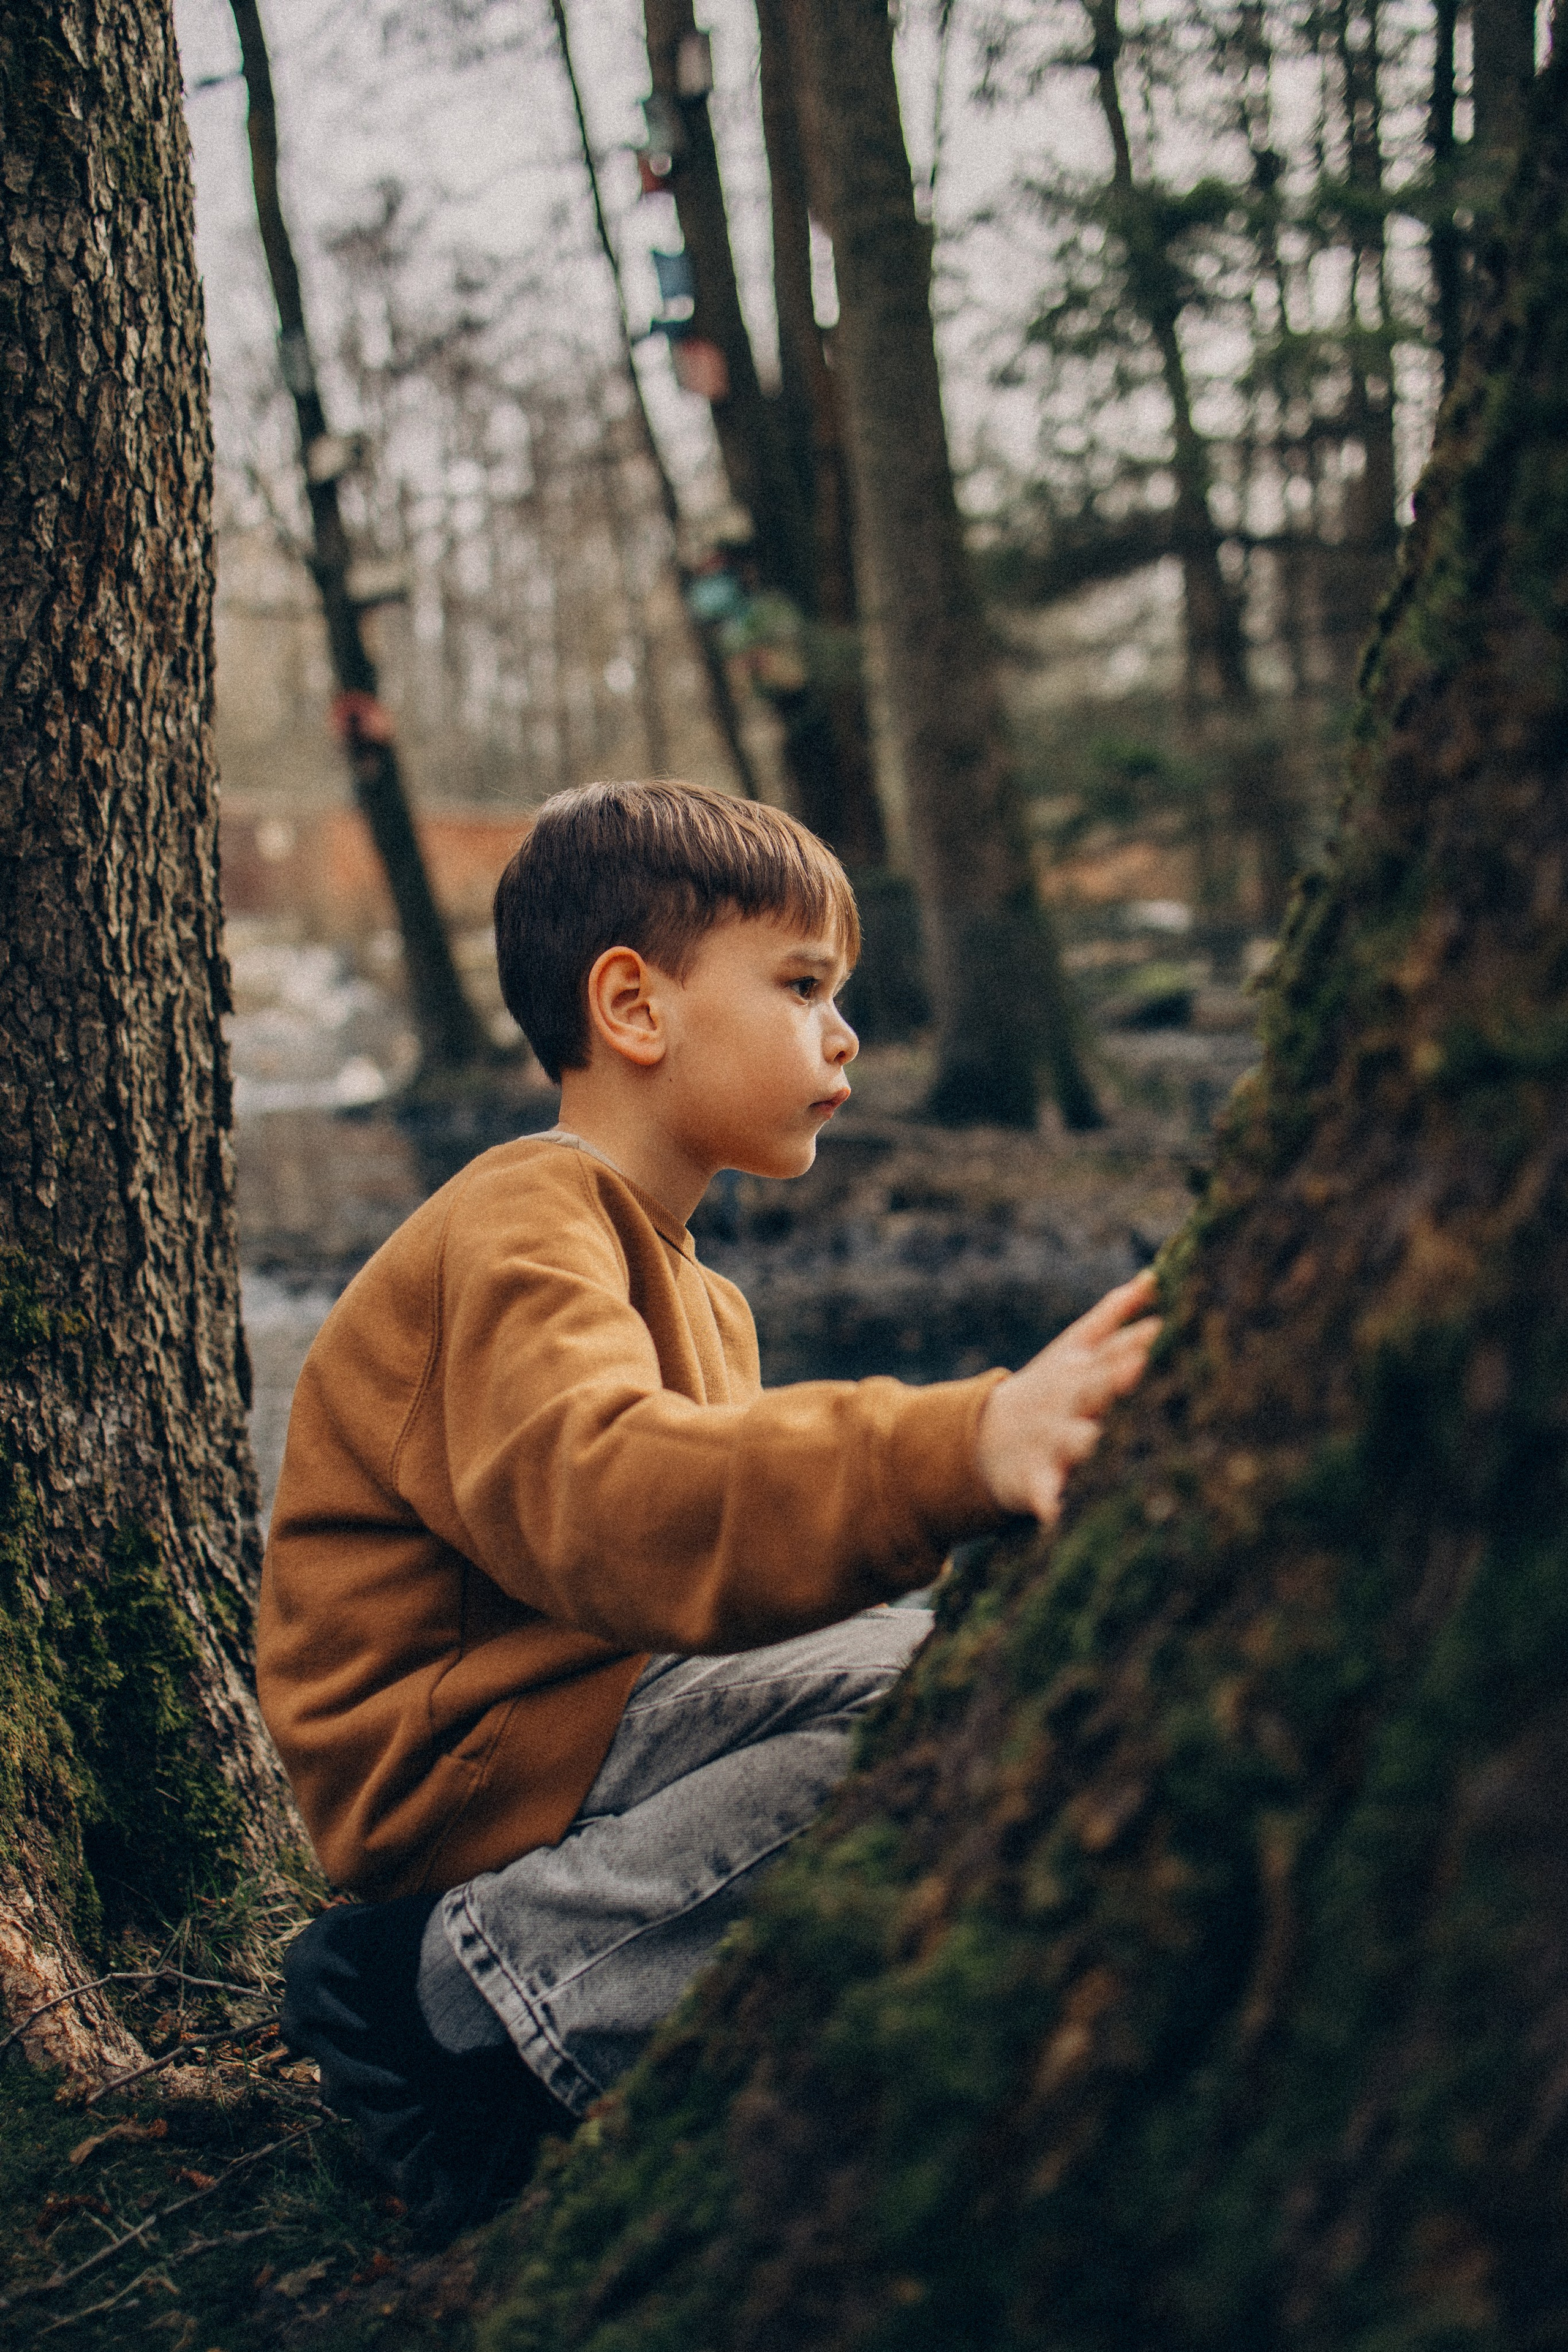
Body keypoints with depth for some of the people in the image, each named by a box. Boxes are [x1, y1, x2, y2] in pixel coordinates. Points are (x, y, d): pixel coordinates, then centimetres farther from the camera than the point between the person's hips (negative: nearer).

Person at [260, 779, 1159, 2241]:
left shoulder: (697, 1299, 21)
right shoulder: (519, 1234, -15)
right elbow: (597, 1493, -36)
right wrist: (960, 1453, -50)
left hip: (590, 1708, 10)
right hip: (466, 1746, -10)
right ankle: (469, 1976, -18)